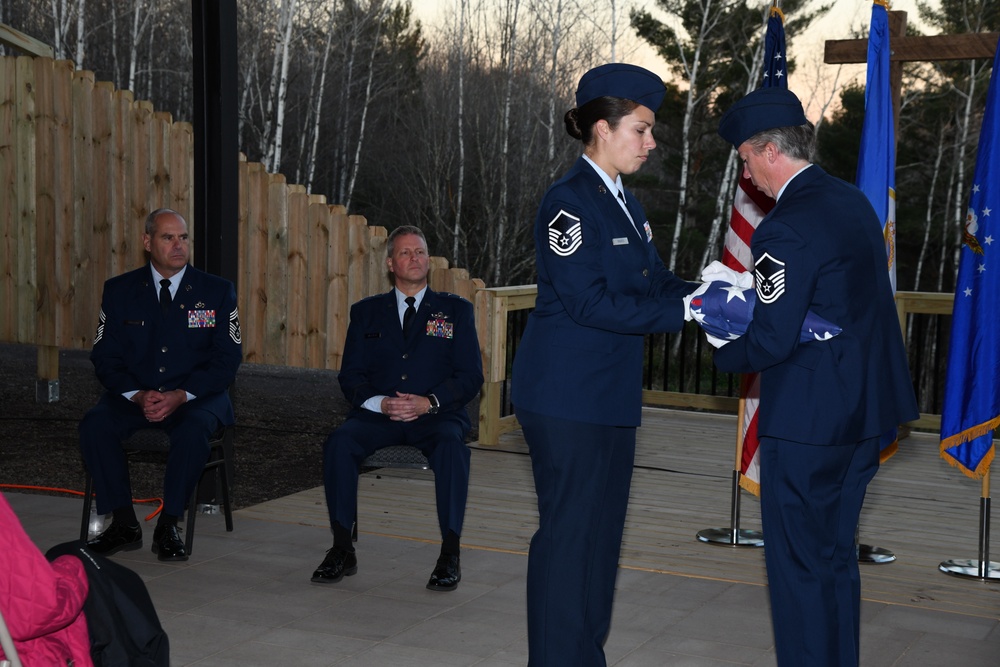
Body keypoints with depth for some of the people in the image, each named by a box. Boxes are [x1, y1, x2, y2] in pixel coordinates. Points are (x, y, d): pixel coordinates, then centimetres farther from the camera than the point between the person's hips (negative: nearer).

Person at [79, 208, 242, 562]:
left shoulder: (217, 291, 2)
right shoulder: (119, 290, 6)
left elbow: (227, 359, -3)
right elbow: (105, 357, 3)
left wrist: (180, 396, -17)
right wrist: (138, 396, -16)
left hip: (196, 397, -2)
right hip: (134, 396, 2)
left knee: (194, 428, -35)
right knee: (95, 425, -27)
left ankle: (168, 526, -21)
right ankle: (124, 524, -16)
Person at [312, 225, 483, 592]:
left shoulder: (456, 310, 11)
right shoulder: (366, 312, 16)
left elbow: (470, 376, 3)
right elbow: (350, 376, 9)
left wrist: (428, 402, -14)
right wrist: (381, 403, -13)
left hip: (436, 415, -1)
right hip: (378, 414, 2)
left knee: (451, 446, -35)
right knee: (339, 441, -29)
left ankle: (450, 554, -28)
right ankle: (342, 549, -20)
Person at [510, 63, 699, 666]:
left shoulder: (624, 203, 14)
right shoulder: (569, 202, -15)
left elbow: (652, 282, 15)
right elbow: (588, 302, -21)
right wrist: (684, 311, -20)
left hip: (609, 394, 9)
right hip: (566, 396, -9)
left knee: (603, 527, 15)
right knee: (568, 529, -2)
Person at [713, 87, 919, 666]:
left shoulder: (786, 230, -21)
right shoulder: (853, 201, 8)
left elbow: (771, 342, -20)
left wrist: (725, 351, 0)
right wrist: (742, 307, 14)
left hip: (807, 420, -9)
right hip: (868, 409, 9)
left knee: (799, 564, 2)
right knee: (836, 555, 20)